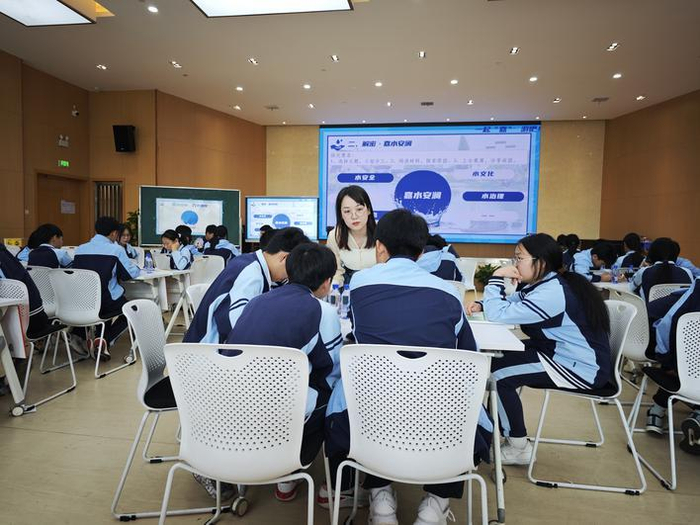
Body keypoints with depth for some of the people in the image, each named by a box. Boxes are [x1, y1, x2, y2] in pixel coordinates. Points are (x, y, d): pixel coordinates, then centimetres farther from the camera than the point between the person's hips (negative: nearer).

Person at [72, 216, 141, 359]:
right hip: (106, 304, -5)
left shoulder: (79, 249, 5)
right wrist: (136, 267, 19)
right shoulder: (116, 249, -8)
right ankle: (106, 340, 2)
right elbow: (131, 273, -4)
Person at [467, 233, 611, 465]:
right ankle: (500, 431, 23)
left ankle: (519, 448, 3)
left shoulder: (551, 293, -27)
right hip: (562, 352, 11)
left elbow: (499, 314, -29)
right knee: (499, 357, 11)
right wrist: (481, 304, -8)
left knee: (499, 371, -14)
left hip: (582, 368, -11)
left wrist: (496, 278, -17)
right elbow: (508, 304, 11)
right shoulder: (543, 284, 6)